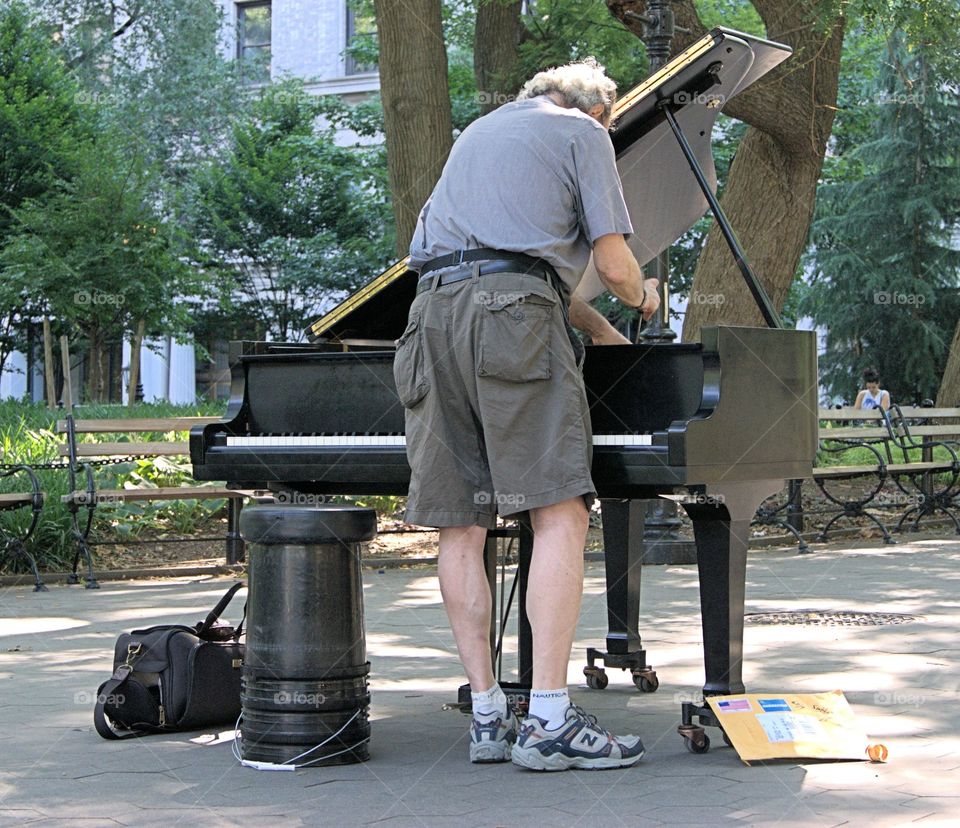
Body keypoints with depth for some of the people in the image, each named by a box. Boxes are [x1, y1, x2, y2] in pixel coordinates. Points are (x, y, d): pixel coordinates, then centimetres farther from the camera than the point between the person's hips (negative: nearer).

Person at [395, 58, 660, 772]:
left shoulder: (481, 131, 33)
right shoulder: (585, 133, 13)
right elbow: (613, 262, 5)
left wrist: (598, 328, 44)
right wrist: (644, 298, 27)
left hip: (433, 311, 7)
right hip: (513, 317, -7)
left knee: (460, 528, 4)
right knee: (561, 513, -11)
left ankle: (488, 715, 3)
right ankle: (549, 721, -18)